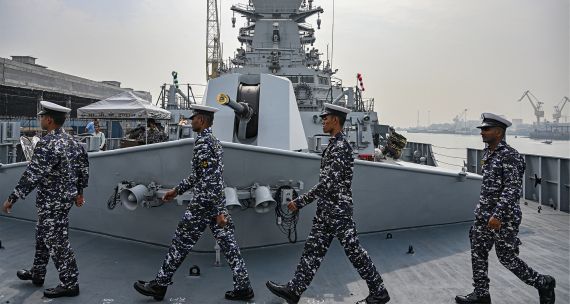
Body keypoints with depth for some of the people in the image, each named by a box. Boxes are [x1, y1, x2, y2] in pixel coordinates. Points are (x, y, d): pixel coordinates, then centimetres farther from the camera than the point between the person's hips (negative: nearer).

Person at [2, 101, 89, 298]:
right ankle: (37, 274, 38)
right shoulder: (72, 141, 5)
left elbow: (32, 176, -24)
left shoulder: (47, 144, -22)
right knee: (43, 236, 23)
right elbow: (84, 168, 13)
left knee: (56, 242, 1)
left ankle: (70, 284, 10)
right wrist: (79, 191, 24)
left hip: (52, 202, -9)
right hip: (67, 197, 9)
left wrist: (12, 198, -17)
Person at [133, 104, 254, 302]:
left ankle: (159, 285, 17)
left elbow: (212, 179, -23)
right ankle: (243, 287, 12)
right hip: (216, 203, 9)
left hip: (204, 204, -9)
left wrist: (219, 212, -25)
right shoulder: (213, 141, 15)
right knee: (228, 244, 9)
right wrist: (177, 190, 27)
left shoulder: (202, 142, -16)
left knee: (180, 244, 4)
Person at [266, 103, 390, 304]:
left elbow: (328, 182, -25)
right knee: (313, 249, 12)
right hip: (326, 210, 10)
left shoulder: (340, 146, -20)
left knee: (353, 251, 1)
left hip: (337, 210, -10)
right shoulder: (334, 144, 12)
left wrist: (300, 202, -20)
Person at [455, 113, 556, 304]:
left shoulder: (509, 155, -17)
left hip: (503, 217, -8)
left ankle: (544, 284, 23)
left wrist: (498, 215, -30)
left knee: (507, 258, 2)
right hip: (484, 214, 8)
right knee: (478, 253, 8)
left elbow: (513, 188, -24)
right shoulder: (488, 153, 10)